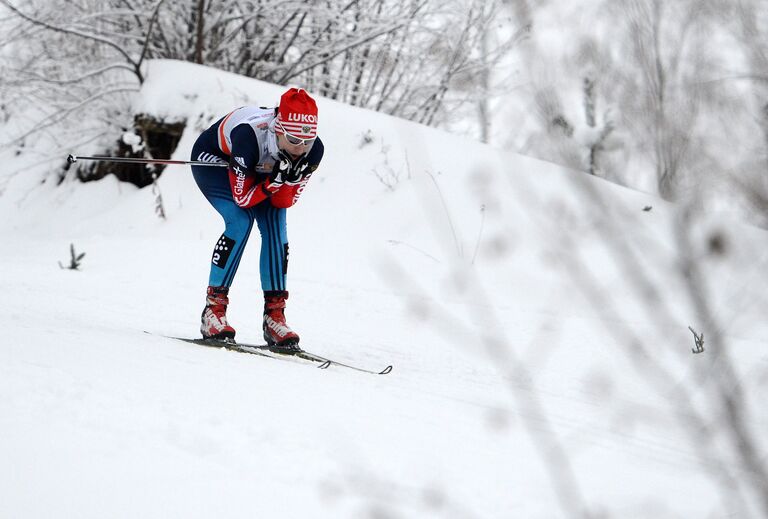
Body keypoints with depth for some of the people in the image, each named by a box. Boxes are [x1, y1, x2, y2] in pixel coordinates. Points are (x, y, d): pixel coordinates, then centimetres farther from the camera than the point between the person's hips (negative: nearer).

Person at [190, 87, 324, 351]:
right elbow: (243, 198, -33)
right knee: (241, 220, -25)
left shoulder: (314, 150, -28)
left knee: (275, 225, -15)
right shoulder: (250, 136, -43)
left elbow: (285, 202, -19)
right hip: (212, 159, -5)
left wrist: (287, 180, -38)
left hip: (255, 170, 5)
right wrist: (275, 180, -47)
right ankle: (213, 308, -18)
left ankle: (274, 315, -9)